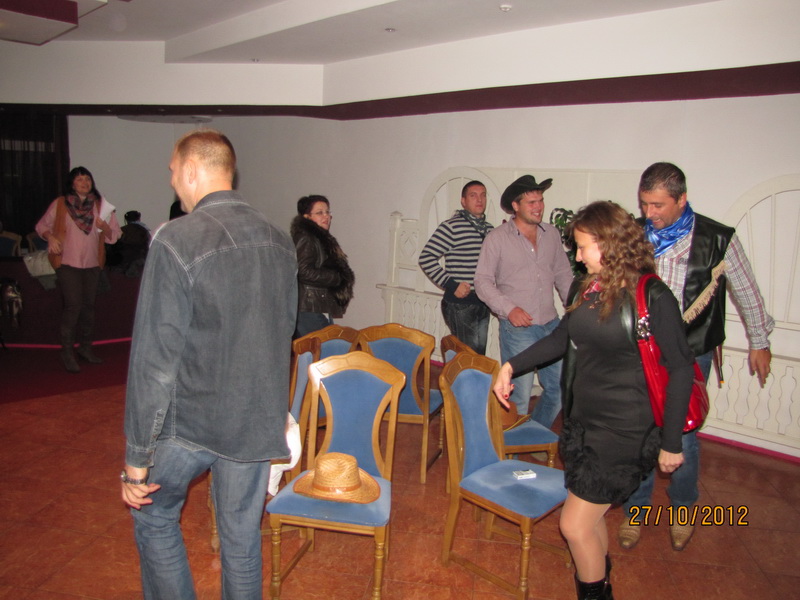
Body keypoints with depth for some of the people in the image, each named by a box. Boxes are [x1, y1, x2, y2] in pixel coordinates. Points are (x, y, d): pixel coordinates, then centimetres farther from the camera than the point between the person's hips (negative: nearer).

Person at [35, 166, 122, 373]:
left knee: (88, 305, 10)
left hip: (92, 264, 3)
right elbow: (42, 225, 8)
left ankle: (85, 347, 24)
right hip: (67, 262, -3)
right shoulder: (60, 204, 0)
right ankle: (67, 352, 1)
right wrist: (50, 237, -11)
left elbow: (114, 235, 3)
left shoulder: (100, 205, 4)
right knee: (73, 305, -10)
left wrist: (105, 227, -18)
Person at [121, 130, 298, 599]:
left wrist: (137, 456, -10)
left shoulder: (177, 240, -17)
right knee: (242, 537, 18)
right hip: (258, 423, 5)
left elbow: (155, 358, -18)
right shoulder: (280, 241, 1)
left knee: (155, 517, 22)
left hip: (189, 421, -4)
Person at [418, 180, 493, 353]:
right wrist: (451, 285, -17)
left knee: (480, 353, 14)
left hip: (483, 304, 7)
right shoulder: (452, 226, -11)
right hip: (460, 303, -7)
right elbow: (426, 258, -15)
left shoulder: (489, 228, 11)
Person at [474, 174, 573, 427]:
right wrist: (509, 308, -16)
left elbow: (563, 274, 16)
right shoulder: (497, 238, -5)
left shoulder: (552, 234, 8)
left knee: (560, 388, 12)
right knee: (519, 396, 1)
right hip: (518, 328, -5)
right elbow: (483, 281, -4)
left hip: (551, 324, 5)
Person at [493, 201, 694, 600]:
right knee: (590, 518, 18)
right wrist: (511, 366, 11)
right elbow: (562, 339, 17)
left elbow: (680, 368, -12)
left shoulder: (652, 298, -16)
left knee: (575, 524, -1)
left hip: (623, 432, -6)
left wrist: (671, 443, -9)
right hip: (582, 421, 6)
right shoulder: (584, 288, 3)